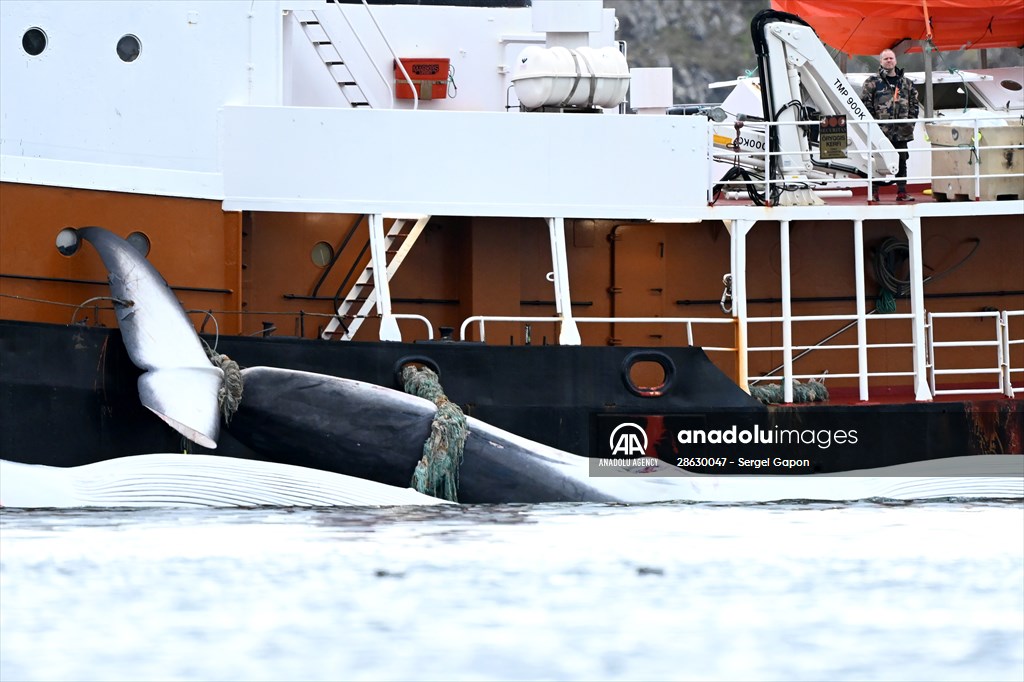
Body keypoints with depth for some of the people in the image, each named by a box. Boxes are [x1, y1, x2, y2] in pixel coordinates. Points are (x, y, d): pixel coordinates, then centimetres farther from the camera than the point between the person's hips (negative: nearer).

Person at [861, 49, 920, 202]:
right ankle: (874, 192, 4)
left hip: (901, 131, 4)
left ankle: (902, 192, 12)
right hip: (880, 131, -4)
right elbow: (865, 103, -4)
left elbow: (914, 103, 18)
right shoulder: (872, 82, 0)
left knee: (901, 161, 6)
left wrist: (910, 121, 6)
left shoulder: (906, 83, 13)